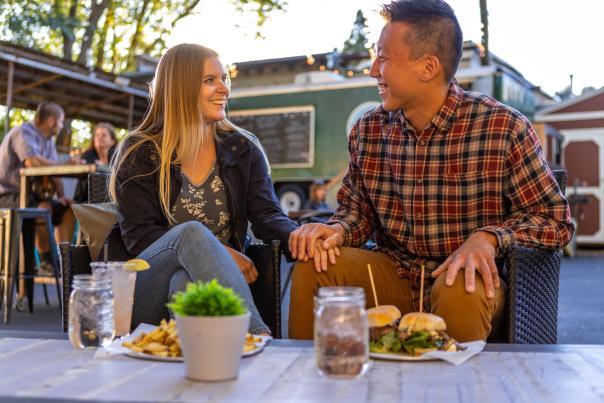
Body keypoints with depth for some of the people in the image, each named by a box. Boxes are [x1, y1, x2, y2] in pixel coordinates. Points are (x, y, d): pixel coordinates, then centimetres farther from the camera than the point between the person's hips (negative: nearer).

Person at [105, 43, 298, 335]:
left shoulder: (244, 149, 13)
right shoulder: (138, 153, 4)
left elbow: (266, 214, -1)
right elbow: (137, 235, -5)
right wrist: (218, 253, -19)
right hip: (144, 288, 0)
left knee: (186, 283, -36)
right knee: (192, 232, -33)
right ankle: (258, 335, -42)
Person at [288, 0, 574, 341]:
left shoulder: (504, 127, -11)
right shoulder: (368, 130, 2)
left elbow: (556, 218, -7)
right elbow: (357, 209, 10)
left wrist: (489, 237, -27)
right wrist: (338, 230, -15)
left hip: (470, 278, -3)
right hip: (394, 274, 4)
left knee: (458, 291, -36)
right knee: (313, 265, -19)